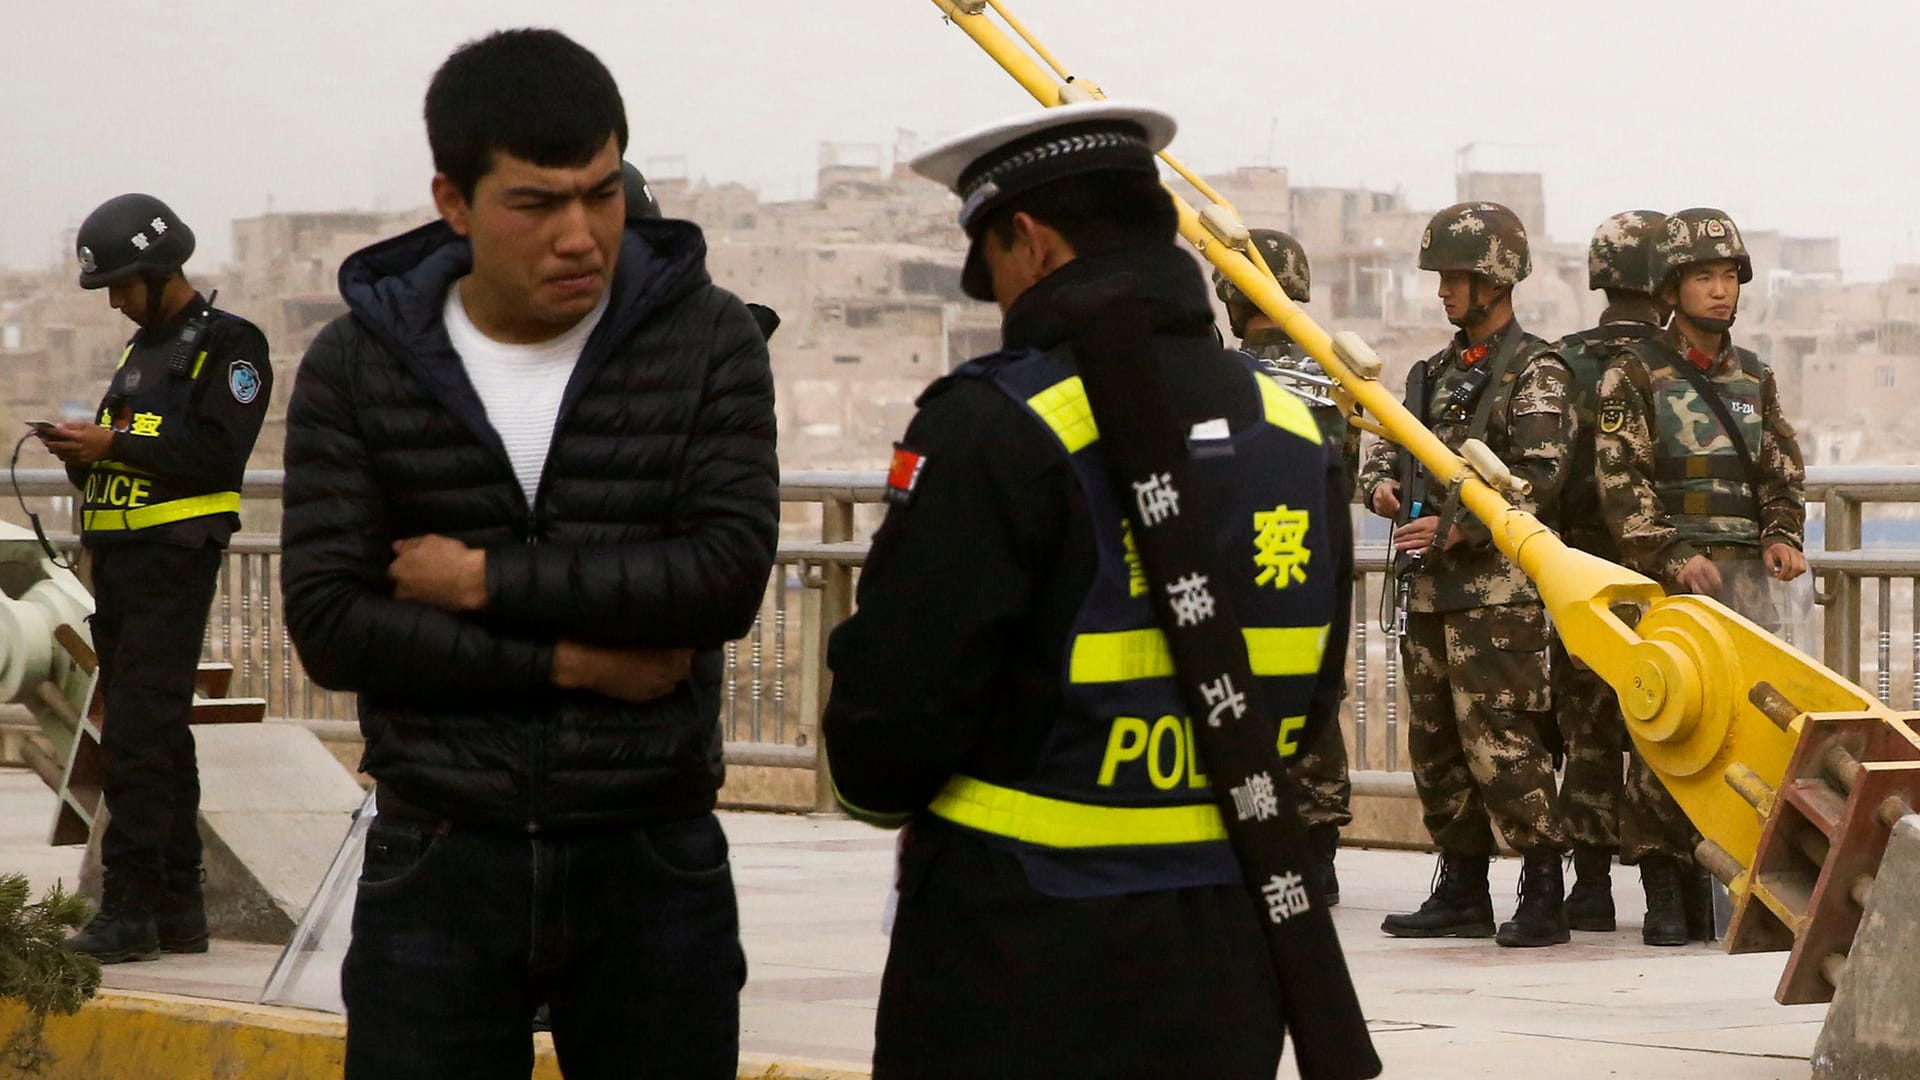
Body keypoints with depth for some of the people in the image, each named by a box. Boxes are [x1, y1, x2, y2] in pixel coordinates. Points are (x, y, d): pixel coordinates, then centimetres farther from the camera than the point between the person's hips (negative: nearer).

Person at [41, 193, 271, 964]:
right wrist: (82, 455, 2)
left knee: (139, 737, -15)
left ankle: (130, 907, -16)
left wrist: (113, 445, -17)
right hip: (119, 556, 9)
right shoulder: (142, 350, 22)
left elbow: (218, 456, -17)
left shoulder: (228, 345, -5)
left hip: (175, 557, -9)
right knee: (154, 735, 10)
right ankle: (177, 909, 14)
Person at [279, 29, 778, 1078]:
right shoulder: (357, 367, -1)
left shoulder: (707, 341, -2)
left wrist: (485, 581, -14)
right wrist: (568, 660, -13)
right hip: (439, 866, 0)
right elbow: (328, 623, -8)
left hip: (654, 863, 0)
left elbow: (730, 575, -14)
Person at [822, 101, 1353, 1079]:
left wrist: (881, 789, 8)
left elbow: (894, 694, -13)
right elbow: (1311, 693, 13)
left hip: (1017, 962, -6)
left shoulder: (996, 424, -14)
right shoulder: (1291, 428, 7)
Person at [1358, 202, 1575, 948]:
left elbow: (1538, 479, -15)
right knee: (1436, 745, 10)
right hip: (1430, 585, 8)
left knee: (1500, 744, -12)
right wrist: (1381, 482, 1)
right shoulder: (1437, 371, 18)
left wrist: (1457, 527, -22)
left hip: (1497, 586, -8)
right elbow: (1387, 443, 24)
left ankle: (1543, 894, -7)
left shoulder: (1537, 373, -6)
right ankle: (1461, 892, 18)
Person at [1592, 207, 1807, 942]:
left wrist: (1782, 537, 0)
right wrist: (1674, 557, -16)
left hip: (1745, 571, 5)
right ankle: (1667, 899, -2)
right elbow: (1621, 481, -7)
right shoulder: (1634, 373, 0)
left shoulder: (1754, 378, 16)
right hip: (1666, 573, -5)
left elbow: (1782, 473, 18)